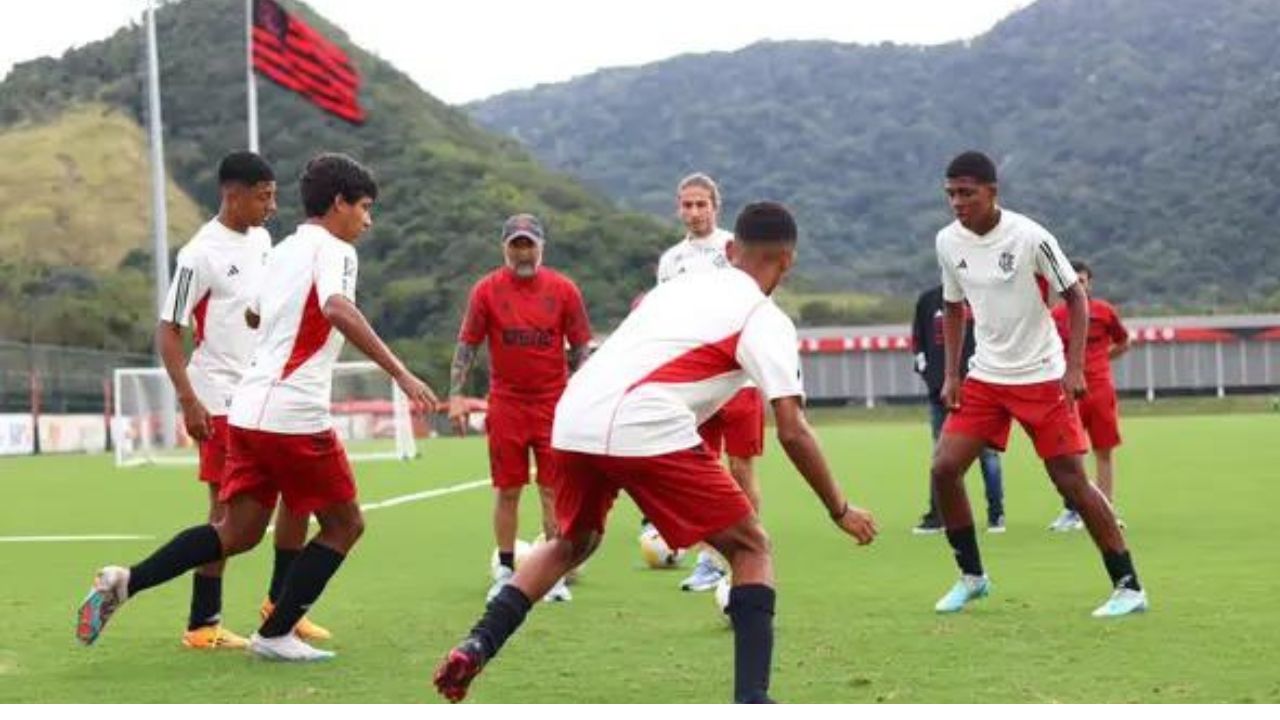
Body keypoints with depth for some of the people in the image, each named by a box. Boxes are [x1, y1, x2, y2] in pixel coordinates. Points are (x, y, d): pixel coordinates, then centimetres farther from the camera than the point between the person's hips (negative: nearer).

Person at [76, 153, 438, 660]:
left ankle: (124, 582, 1)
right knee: (344, 525, 7)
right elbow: (339, 311, -26)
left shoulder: (283, 251, 19)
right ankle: (275, 634, 8)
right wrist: (400, 373, -30)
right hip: (295, 415, -8)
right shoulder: (333, 249, -6)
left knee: (238, 532, 12)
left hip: (249, 408, 8)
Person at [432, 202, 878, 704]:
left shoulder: (678, 285, 26)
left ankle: (477, 646, 17)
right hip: (647, 431, -6)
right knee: (751, 548, 9)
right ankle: (751, 701, -3)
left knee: (572, 544, 32)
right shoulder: (765, 318, 7)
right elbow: (792, 430, 1)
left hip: (573, 421, 6)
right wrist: (840, 510, 10)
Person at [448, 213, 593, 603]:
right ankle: (505, 572, 16)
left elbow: (580, 348, 5)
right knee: (507, 490, 5)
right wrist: (455, 396, -5)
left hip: (554, 404, 0)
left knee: (554, 490, 0)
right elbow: (467, 345, 2)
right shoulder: (487, 290, -1)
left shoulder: (563, 289, -1)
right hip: (506, 405, 0)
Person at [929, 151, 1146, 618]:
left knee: (1071, 480, -7)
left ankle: (1128, 586, 4)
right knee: (944, 468, -5)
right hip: (984, 377, 5)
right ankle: (972, 576, 13)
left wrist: (1074, 368, -16)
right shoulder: (948, 242, 0)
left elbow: (1075, 296, -8)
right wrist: (952, 374, 7)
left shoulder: (1029, 237, -16)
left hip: (1041, 377, -5)